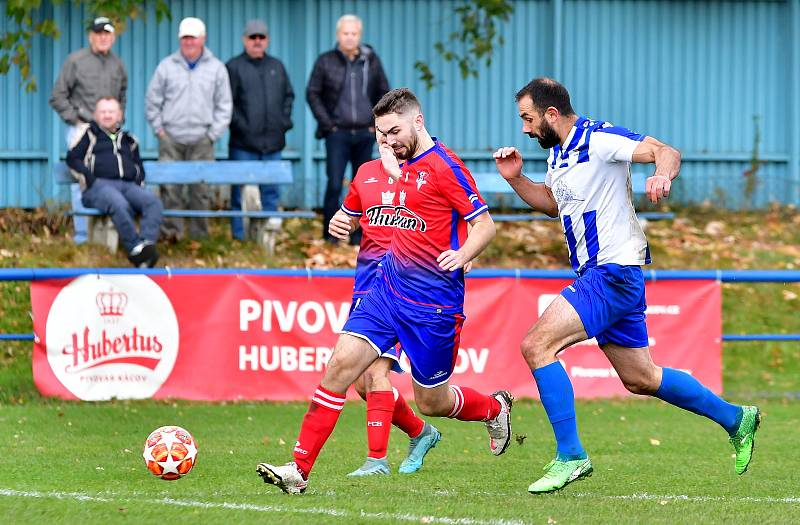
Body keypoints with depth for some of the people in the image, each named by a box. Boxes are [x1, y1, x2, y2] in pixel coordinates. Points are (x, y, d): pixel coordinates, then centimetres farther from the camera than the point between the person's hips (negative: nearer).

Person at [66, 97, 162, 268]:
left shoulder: (129, 140, 31)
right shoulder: (89, 133, 19)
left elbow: (139, 168, 37)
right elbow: (72, 158, 9)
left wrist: (139, 181, 13)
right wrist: (88, 178, -6)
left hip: (128, 186, 4)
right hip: (98, 186, -4)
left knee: (153, 201, -29)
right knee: (119, 204, -40)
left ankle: (148, 243, -46)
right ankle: (135, 249, -40)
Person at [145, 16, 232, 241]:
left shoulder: (216, 69, 7)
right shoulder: (167, 66, 6)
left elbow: (224, 106, 10)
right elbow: (152, 102, 11)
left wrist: (213, 133, 2)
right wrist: (159, 129, 2)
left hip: (201, 140, 0)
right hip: (171, 138, 0)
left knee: (201, 188, -1)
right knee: (170, 187, -8)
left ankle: (199, 233, 4)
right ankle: (171, 229, -4)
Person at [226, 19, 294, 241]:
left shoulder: (276, 67, 15)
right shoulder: (234, 67, -1)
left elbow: (288, 95, 21)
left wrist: (284, 120, 7)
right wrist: (239, 124, -14)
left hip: (273, 141, 5)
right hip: (244, 142, -5)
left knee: (271, 190, 8)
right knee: (240, 191, -2)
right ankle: (239, 235, 1)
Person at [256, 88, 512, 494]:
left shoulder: (444, 166, -13)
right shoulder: (406, 165, 11)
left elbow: (485, 224, -14)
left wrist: (463, 254, -30)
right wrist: (394, 170, 19)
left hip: (432, 301, -7)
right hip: (387, 288, 7)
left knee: (431, 402, 6)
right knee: (341, 364, -11)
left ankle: (494, 408, 40)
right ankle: (299, 468, -12)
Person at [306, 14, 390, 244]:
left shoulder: (371, 61, 6)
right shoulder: (326, 62, 0)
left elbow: (384, 93, 15)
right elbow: (312, 94, 3)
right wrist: (326, 123, -4)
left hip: (365, 133, 3)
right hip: (338, 133, -3)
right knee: (334, 185, -9)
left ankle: (358, 235, 11)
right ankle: (330, 235, 0)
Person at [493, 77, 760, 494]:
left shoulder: (597, 139, -14)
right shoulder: (558, 153, 14)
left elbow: (667, 153, -21)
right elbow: (552, 202, 31)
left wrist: (662, 175, -43)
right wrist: (515, 178, 15)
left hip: (613, 272, -10)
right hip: (600, 275, 10)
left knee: (536, 344, -20)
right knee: (640, 379, 16)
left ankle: (570, 456, -18)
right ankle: (735, 418, 30)